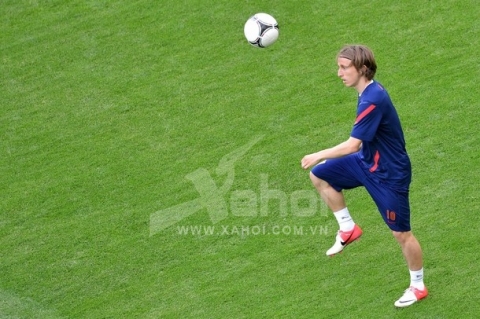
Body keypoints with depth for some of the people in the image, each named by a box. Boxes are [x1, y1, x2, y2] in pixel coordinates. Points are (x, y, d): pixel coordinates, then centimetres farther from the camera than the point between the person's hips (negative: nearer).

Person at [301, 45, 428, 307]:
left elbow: (351, 145, -30)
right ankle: (348, 229, 19)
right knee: (319, 176, 7)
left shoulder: (373, 101, -31)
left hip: (389, 175, -9)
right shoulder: (371, 90, -1)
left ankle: (417, 287, 25)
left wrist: (318, 156, -18)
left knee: (401, 233, 5)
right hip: (368, 161, 9)